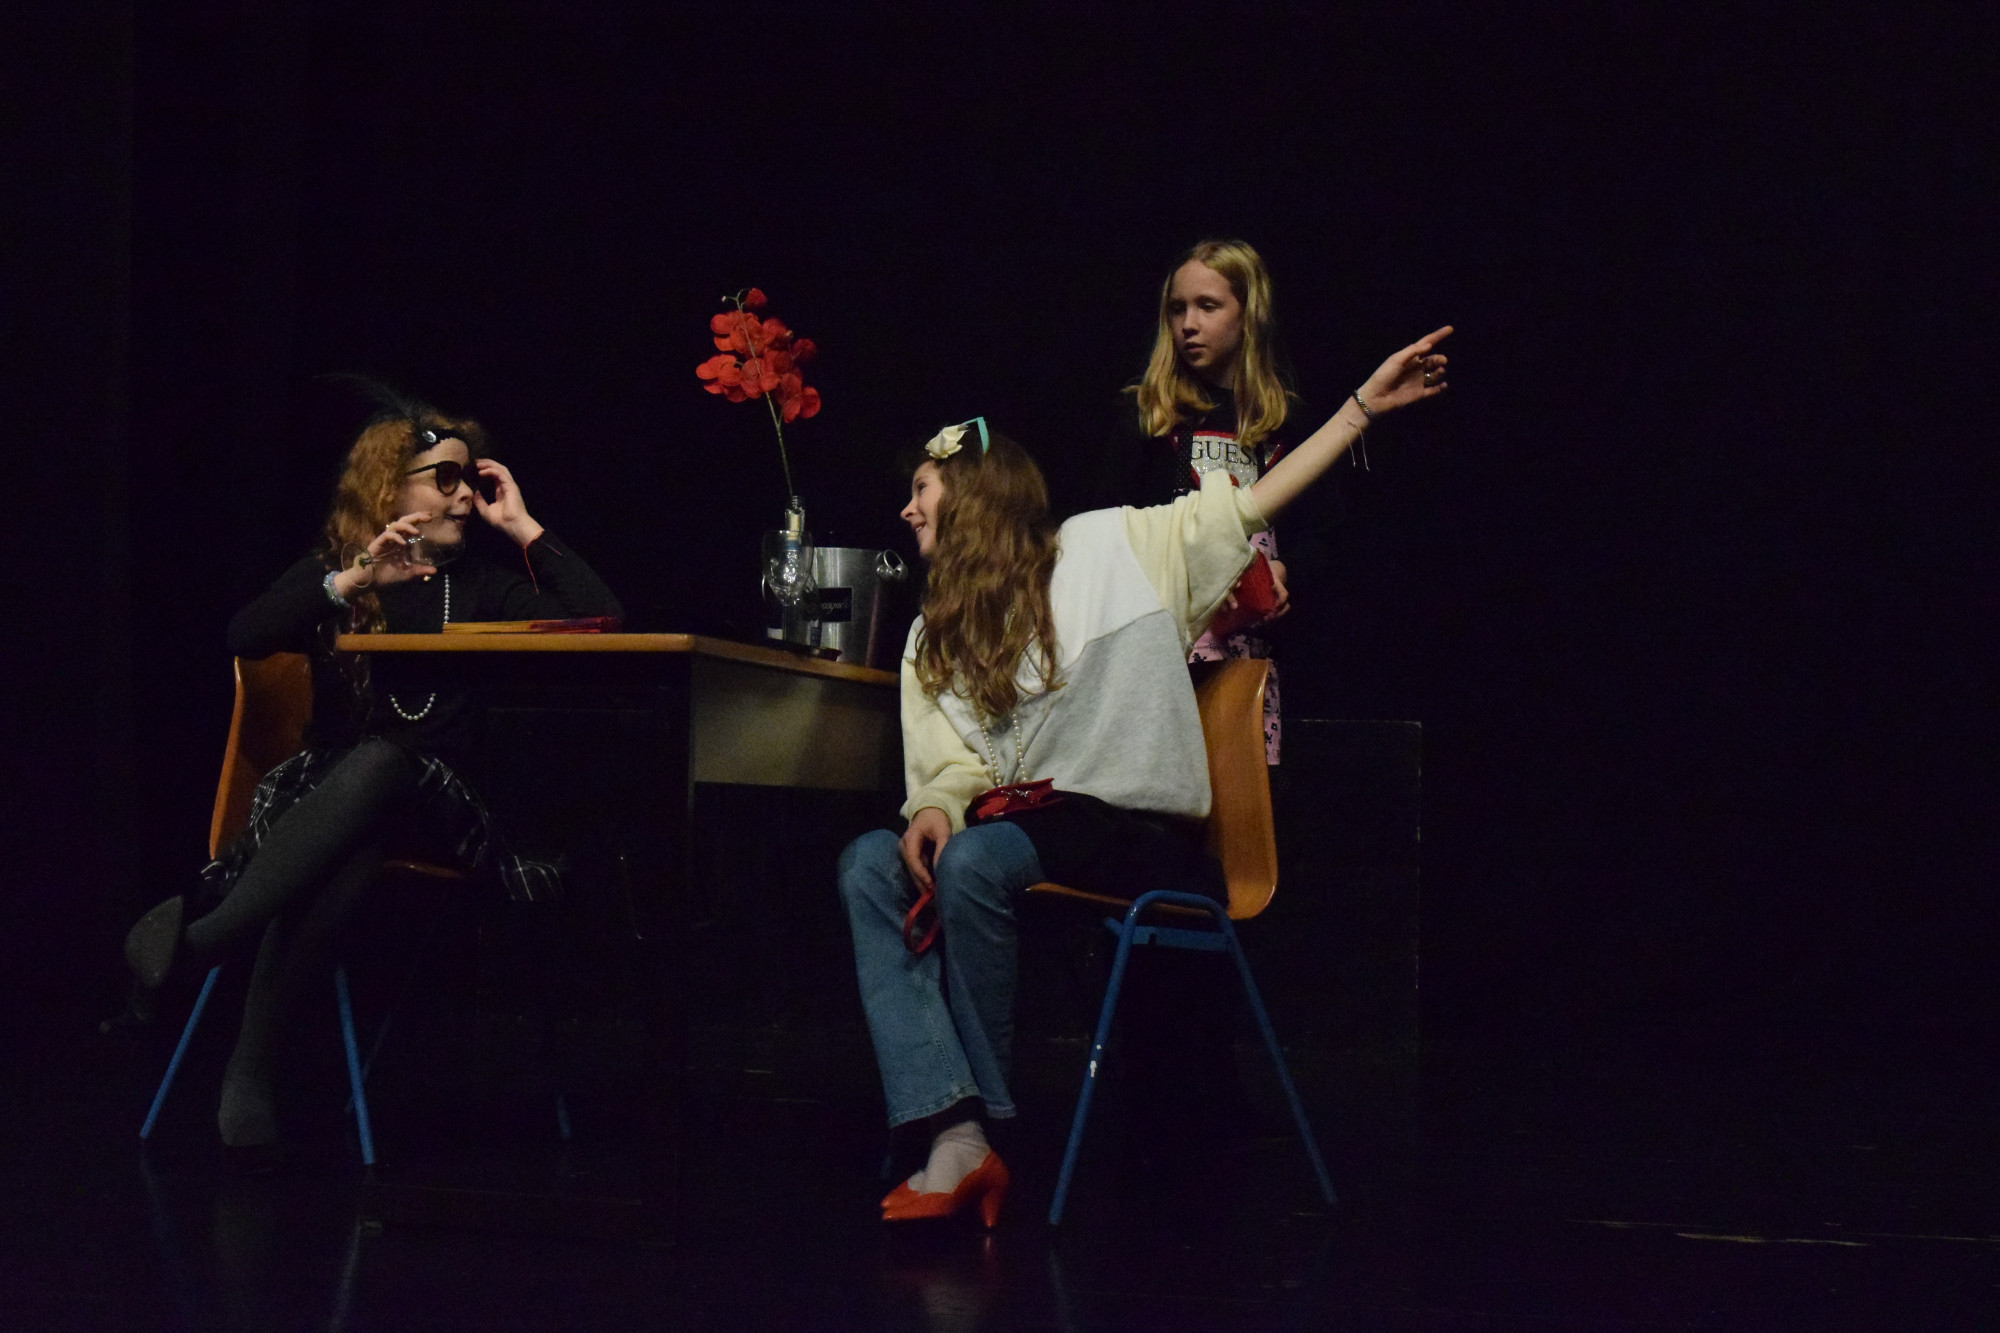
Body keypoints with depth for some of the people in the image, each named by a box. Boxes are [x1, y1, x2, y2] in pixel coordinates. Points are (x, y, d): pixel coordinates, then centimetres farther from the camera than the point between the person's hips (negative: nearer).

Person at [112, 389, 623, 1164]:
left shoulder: (479, 586, 18)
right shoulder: (330, 574, 15)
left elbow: (603, 621, 4)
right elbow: (246, 637, -6)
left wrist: (522, 526, 5)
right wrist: (351, 582, -17)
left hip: (435, 809, 0)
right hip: (324, 791, 0)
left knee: (380, 765, -38)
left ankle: (200, 938, -47)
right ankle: (248, 1068, -45)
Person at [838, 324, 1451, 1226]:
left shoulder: (1112, 550, 4)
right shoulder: (932, 638, 20)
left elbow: (1253, 503, 2)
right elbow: (947, 767, 9)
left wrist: (1363, 405, -4)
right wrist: (935, 809, -15)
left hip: (1141, 831, -5)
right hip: (1019, 819, 5)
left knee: (974, 862, -34)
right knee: (868, 867, -24)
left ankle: (987, 1122, -24)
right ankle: (955, 1142, -37)